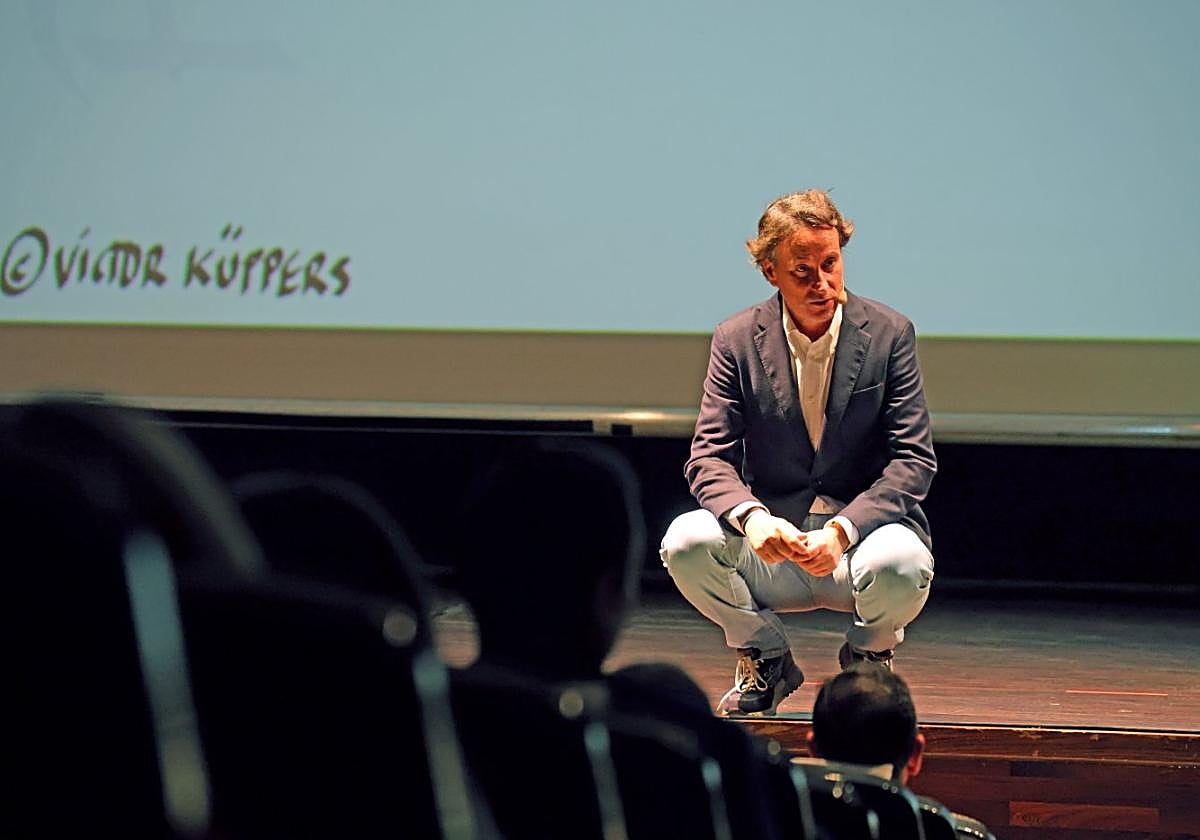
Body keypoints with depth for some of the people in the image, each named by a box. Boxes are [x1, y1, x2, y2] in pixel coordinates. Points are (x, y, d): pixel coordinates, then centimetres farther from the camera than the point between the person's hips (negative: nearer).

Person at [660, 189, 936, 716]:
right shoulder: (737, 340, 0)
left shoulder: (889, 333, -3)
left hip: (864, 531, -1)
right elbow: (709, 458, -5)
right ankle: (765, 659, 2)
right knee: (686, 540, -28)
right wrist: (752, 517, -28)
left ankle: (870, 655, 3)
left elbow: (914, 460, -7)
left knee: (902, 560, -36)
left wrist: (842, 531, -24)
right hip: (772, 547, 1)